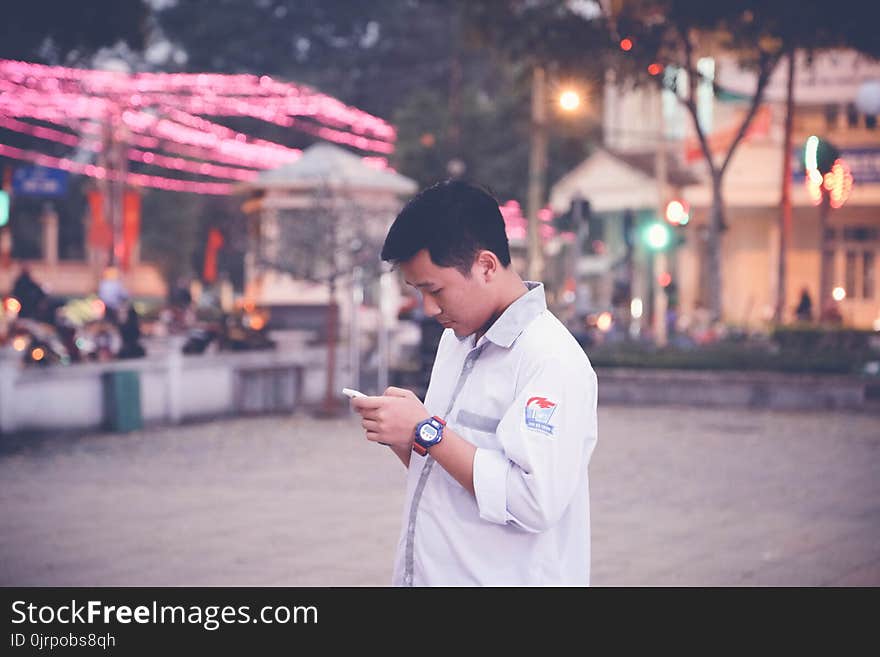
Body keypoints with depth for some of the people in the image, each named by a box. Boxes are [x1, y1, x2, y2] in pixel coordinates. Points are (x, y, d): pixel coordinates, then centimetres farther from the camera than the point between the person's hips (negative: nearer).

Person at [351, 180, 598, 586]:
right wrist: (398, 436, -4)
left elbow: (535, 503, -26)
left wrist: (426, 431, -21)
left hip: (504, 577, -8)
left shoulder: (553, 360, -17)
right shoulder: (455, 338, 10)